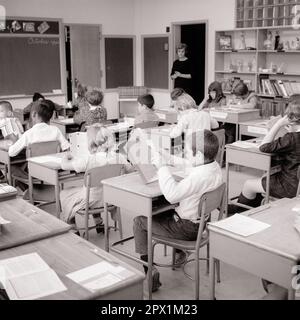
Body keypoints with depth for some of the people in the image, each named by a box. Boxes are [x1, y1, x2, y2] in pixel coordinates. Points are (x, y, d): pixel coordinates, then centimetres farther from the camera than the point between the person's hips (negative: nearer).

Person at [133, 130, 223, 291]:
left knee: (139, 222, 1)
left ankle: (149, 271, 1)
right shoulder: (214, 166, -3)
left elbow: (171, 195, -36)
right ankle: (179, 253, 45)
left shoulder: (199, 176, -34)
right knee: (157, 214, 33)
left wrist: (162, 166, -30)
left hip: (188, 228, -10)